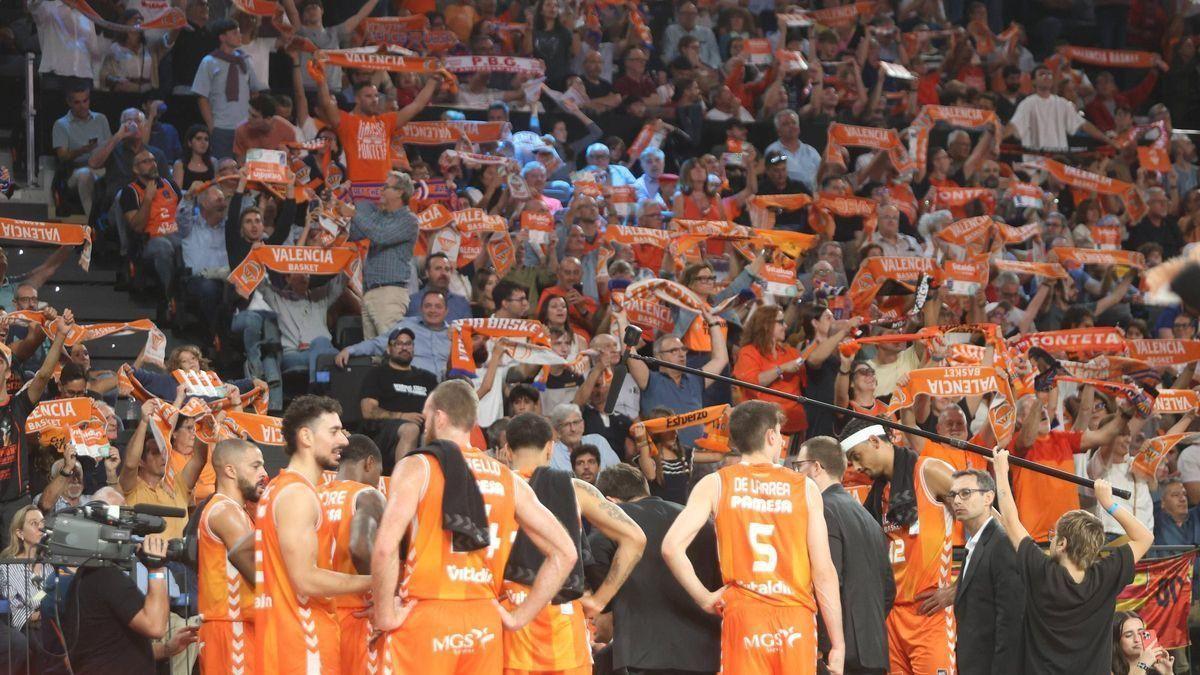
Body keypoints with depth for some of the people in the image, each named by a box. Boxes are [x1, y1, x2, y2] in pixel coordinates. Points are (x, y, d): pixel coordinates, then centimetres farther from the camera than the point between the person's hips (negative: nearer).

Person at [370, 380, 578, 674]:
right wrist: (519, 617, 11)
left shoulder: (417, 468, -3)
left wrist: (386, 615, -7)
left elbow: (385, 548, -17)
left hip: (424, 618, -4)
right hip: (485, 624, 4)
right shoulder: (508, 480, 11)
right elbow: (565, 553, 9)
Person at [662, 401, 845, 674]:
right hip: (798, 621, 0)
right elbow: (824, 572, 0)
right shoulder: (804, 488, 4)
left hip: (742, 618, 0)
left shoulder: (715, 485, 4)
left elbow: (672, 546, -10)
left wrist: (704, 598, 3)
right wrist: (837, 644, 5)